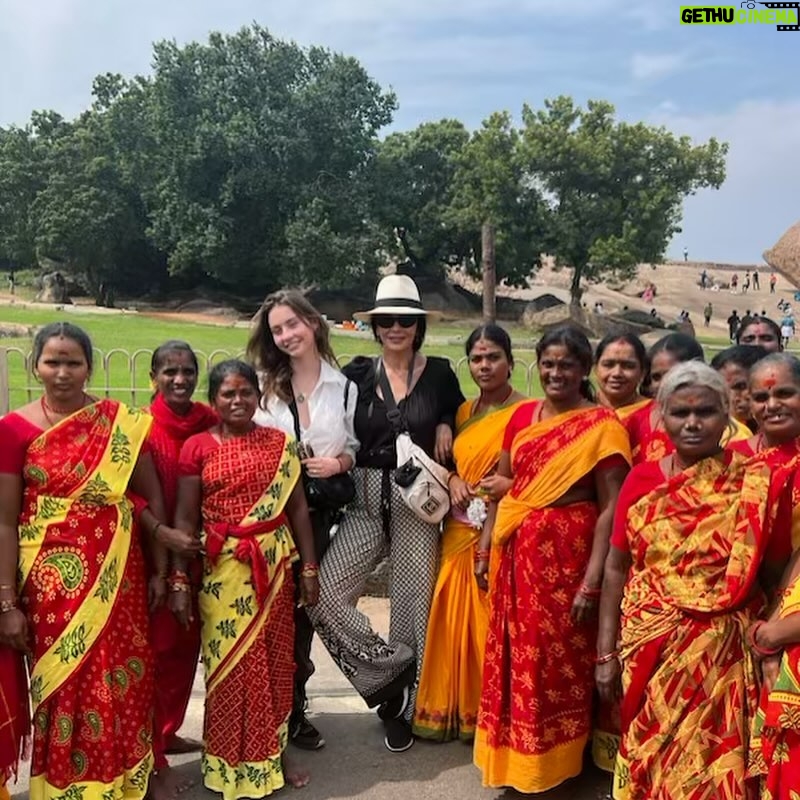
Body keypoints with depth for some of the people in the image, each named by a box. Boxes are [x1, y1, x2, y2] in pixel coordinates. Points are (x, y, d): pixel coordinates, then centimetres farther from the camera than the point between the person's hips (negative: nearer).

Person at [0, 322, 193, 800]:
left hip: (115, 574, 1)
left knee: (118, 685, 7)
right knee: (60, 685, 7)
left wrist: (159, 568, 4)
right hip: (49, 578, -1)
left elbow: (151, 497, 5)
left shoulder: (122, 422, 1)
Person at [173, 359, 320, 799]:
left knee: (276, 658, 10)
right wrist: (179, 582, -6)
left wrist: (309, 568, 4)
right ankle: (229, 763, 23)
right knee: (227, 661, 6)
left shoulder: (280, 443, 3)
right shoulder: (198, 447, -3)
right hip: (222, 570, -2)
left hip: (275, 566, 2)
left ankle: (275, 753, 28)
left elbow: (298, 509, 6)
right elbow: (185, 519, -3)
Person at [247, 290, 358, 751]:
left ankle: (294, 705, 27)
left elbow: (354, 448, 8)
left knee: (305, 603, 11)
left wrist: (338, 462, -11)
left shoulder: (343, 388, 4)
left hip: (318, 512, 2)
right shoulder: (264, 385, -1)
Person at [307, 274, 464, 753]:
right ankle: (394, 671, 9)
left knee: (413, 601, 4)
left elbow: (461, 427, 14)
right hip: (367, 503, 2)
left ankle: (402, 708, 27)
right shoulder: (358, 375, 4)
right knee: (322, 593, -12)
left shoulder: (440, 374, 2)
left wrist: (446, 428, -7)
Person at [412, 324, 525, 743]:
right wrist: (452, 480, 1)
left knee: (491, 621, -1)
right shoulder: (464, 411, 13)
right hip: (459, 532, 6)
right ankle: (452, 709, 24)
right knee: (454, 619, 9)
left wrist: (512, 485, -20)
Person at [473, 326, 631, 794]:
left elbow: (610, 508, -12)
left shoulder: (602, 425, -9)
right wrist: (486, 547, 9)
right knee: (513, 657, 13)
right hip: (516, 551, 5)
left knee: (557, 662, 6)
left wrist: (592, 580, -16)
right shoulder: (522, 415, 7)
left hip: (567, 554, -5)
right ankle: (515, 758, 32)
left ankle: (552, 765, 27)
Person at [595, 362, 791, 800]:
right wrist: (606, 652, 1)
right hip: (647, 646, 2)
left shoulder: (756, 484, -7)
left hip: (722, 651, -2)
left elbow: (777, 571, 0)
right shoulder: (641, 480, -1)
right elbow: (616, 567, 2)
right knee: (647, 759, 16)